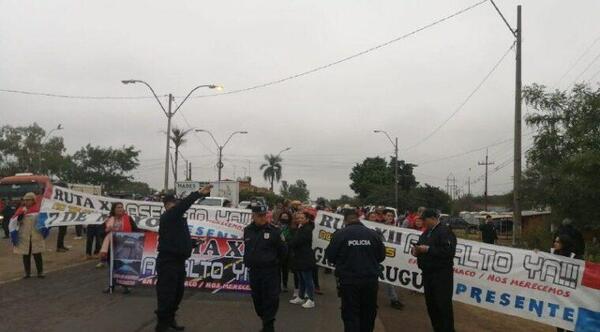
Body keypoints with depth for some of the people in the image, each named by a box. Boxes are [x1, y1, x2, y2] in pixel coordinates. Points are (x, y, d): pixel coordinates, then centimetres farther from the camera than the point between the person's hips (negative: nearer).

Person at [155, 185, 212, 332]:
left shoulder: (178, 217, 14)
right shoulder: (167, 216, -16)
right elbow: (183, 205, -27)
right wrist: (198, 193, -33)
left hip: (179, 261, 9)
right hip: (168, 262, -9)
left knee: (177, 293, 17)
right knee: (166, 294, -4)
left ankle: (170, 320, 30)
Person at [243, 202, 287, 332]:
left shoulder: (273, 231, -10)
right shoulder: (247, 230, 4)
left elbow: (283, 249, -2)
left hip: (270, 271, -4)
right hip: (254, 271, 5)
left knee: (271, 299, -4)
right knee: (257, 299, 14)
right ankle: (265, 322, 31)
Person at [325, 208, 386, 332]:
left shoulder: (339, 234, -9)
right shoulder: (373, 234, -1)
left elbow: (329, 256, -4)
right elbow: (381, 256, 7)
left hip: (348, 280, -3)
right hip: (371, 280, 3)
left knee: (350, 314, 4)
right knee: (368, 313, 18)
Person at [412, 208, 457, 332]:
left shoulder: (445, 231, -12)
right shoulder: (426, 232, 16)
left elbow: (448, 251, -24)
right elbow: (419, 245, 22)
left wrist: (428, 249, -23)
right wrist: (416, 249, -2)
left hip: (441, 275, -9)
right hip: (427, 273, 9)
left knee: (443, 306, -5)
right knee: (431, 305, 14)